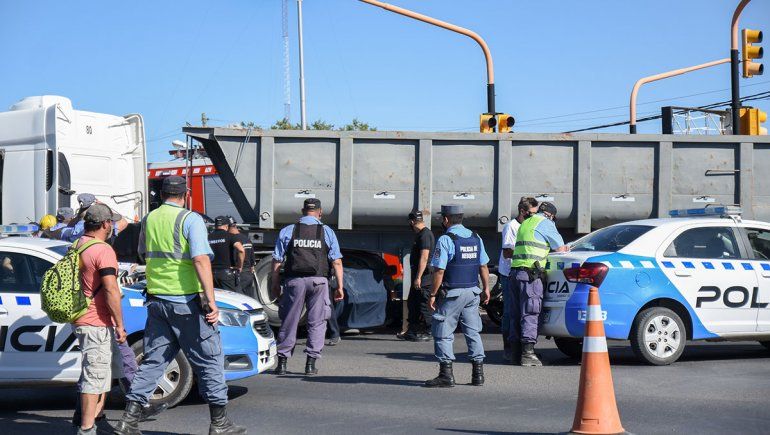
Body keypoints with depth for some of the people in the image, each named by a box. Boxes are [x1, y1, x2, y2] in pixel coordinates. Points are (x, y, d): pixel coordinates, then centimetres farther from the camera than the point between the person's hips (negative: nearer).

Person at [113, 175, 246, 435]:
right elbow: (201, 260, -20)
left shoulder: (149, 220, 9)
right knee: (209, 359, 4)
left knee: (153, 360, 11)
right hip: (186, 301, -6)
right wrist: (211, 300, -22)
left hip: (156, 299, 6)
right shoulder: (190, 219, -10)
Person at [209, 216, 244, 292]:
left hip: (212, 273, 4)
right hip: (227, 273, -4)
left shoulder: (208, 238, 8)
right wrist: (240, 266, -8)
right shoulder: (230, 236, -4)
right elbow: (241, 250, -20)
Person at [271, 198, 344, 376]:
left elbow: (277, 260, 4)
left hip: (294, 281, 1)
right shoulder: (327, 232, 5)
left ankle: (282, 361, 7)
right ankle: (311, 362, 4)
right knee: (317, 322, 7)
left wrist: (275, 284, 11)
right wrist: (340, 286, 4)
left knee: (289, 321, 8)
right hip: (318, 281, -1)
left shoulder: (287, 231, 6)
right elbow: (336, 262, 1)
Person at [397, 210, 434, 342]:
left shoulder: (425, 235, -16)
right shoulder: (421, 234, 17)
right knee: (412, 303, 15)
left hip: (424, 277, -11)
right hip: (418, 277, 11)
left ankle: (424, 333, -1)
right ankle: (411, 331, 21)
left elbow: (424, 258, -23)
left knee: (423, 306, -5)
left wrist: (418, 278, -25)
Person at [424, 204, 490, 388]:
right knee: (473, 332, 12)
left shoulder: (445, 240, -12)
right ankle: (478, 373, 11)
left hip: (452, 294, -7)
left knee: (443, 333, 0)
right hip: (473, 292, 7)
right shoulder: (475, 238, 9)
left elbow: (439, 271, -16)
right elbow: (483, 266, 13)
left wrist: (432, 295, -10)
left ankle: (446, 374, -3)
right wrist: (486, 288, 22)